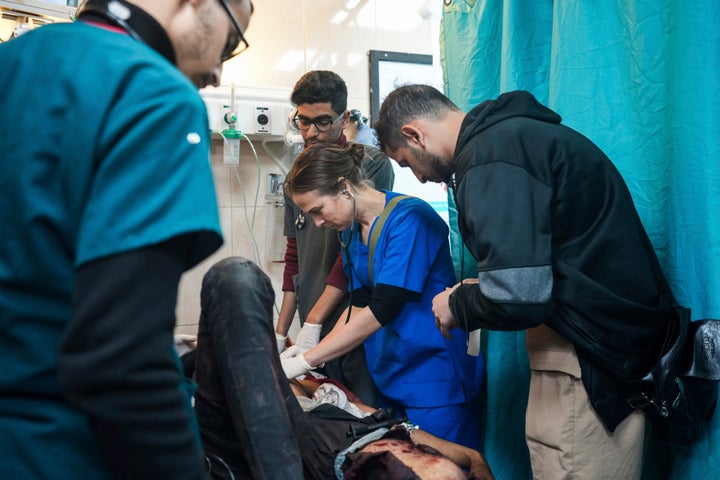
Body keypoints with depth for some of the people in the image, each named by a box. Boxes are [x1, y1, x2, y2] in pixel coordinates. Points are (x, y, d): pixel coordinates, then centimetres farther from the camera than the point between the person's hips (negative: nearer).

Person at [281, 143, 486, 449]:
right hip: (390, 379, 7)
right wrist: (312, 352, -4)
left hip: (435, 380, -7)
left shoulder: (410, 219, -18)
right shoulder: (350, 230, 8)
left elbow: (382, 310, -24)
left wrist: (305, 362, -21)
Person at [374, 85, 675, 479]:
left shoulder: (491, 155, -19)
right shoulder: (515, 132, 13)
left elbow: (514, 296, -26)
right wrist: (476, 292, 15)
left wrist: (458, 306, -6)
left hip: (589, 355, -10)